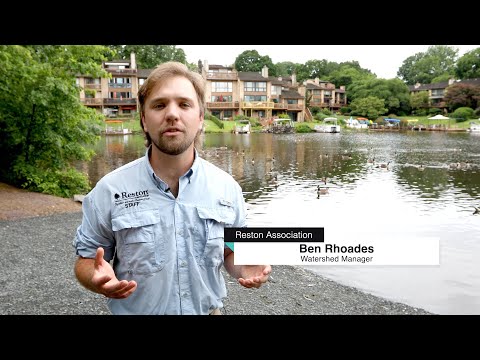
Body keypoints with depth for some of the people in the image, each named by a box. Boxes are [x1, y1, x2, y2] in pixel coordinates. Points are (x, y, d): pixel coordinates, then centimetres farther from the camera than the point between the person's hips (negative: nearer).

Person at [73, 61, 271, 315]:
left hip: (208, 310, 2)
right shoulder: (109, 190, -15)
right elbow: (86, 261, -4)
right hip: (133, 310, -1)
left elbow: (231, 252, 4)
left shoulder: (227, 188, -9)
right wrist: (98, 279, -26)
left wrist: (244, 267, -17)